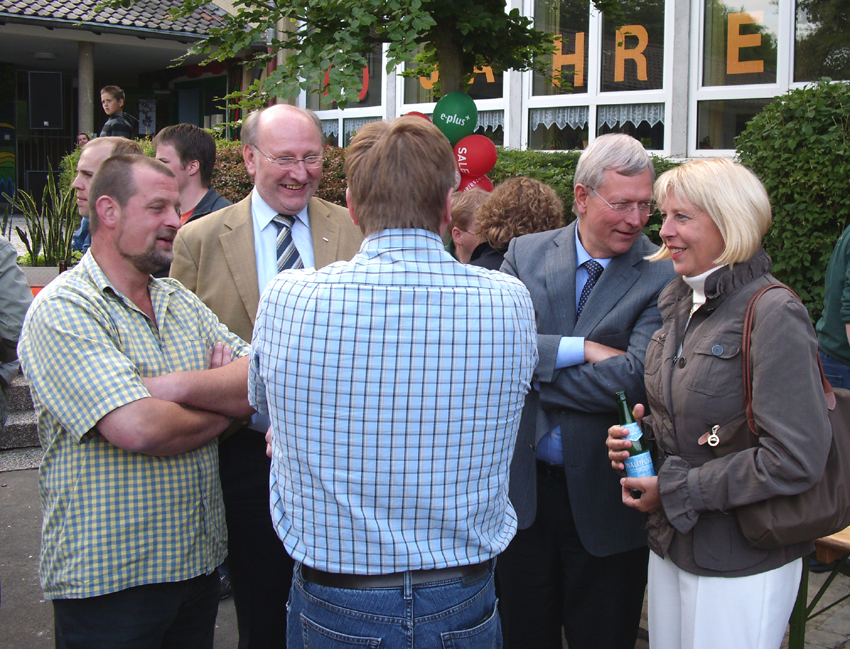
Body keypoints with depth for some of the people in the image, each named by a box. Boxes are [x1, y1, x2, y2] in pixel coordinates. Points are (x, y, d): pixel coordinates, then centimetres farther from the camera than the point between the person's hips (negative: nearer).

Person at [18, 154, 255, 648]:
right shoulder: (62, 311, -13)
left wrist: (180, 386, -17)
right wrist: (222, 408, -6)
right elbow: (140, 429, -25)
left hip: (200, 560, 7)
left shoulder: (181, 301, 10)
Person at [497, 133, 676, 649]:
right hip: (525, 486, 3)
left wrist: (532, 370, -13)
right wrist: (579, 348, -20)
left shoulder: (665, 275, -9)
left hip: (604, 499, -2)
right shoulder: (526, 254, 1)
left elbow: (635, 378, -21)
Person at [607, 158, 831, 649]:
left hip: (741, 567, -7)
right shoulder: (682, 304, 6)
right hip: (672, 545, 7)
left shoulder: (773, 315, -18)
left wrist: (676, 489, -17)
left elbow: (796, 460, -23)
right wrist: (643, 434, -2)